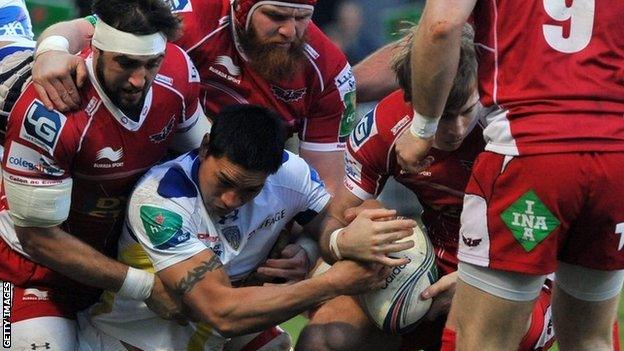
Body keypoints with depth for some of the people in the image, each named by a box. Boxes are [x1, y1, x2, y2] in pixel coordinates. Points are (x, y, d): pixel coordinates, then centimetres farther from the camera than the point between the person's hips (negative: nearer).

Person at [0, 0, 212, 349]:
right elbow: (38, 236, -24)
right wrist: (145, 286, -22)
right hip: (36, 261, -6)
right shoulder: (49, 113, -34)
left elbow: (200, 151, 7)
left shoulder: (179, 73, -16)